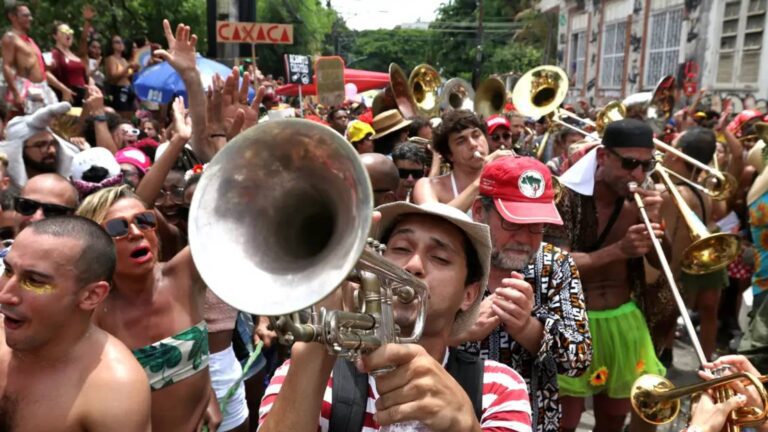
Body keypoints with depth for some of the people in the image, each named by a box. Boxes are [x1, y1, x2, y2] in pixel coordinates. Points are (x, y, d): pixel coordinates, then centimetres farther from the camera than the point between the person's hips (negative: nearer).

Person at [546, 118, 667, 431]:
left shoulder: (638, 200, 1)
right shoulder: (567, 196, -16)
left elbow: (662, 262, 2)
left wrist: (654, 221, -17)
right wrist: (618, 251, -36)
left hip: (624, 322, 5)